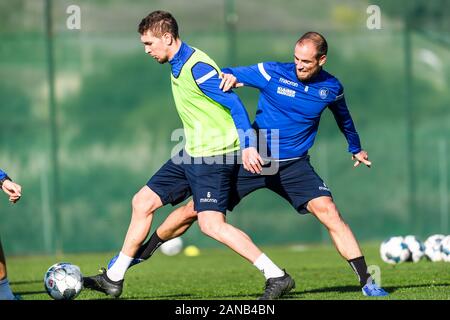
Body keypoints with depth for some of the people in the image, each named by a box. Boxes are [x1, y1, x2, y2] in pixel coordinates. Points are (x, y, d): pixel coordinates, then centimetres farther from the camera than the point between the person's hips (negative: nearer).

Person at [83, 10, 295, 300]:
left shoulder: (197, 67, -18)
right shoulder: (178, 66, 12)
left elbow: (234, 103, -21)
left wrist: (247, 146, -27)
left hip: (213, 156, -10)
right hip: (192, 154, 10)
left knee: (212, 225, -18)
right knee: (142, 202, 12)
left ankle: (277, 277, -14)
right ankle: (114, 278, 21)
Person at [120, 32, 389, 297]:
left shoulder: (331, 88, -1)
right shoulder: (272, 73, -10)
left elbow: (343, 116, 21)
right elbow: (228, 77, -7)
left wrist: (356, 148, 36)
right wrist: (229, 76, -33)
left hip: (294, 165, 1)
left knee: (328, 211, -21)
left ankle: (366, 281, -15)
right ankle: (143, 252, 20)